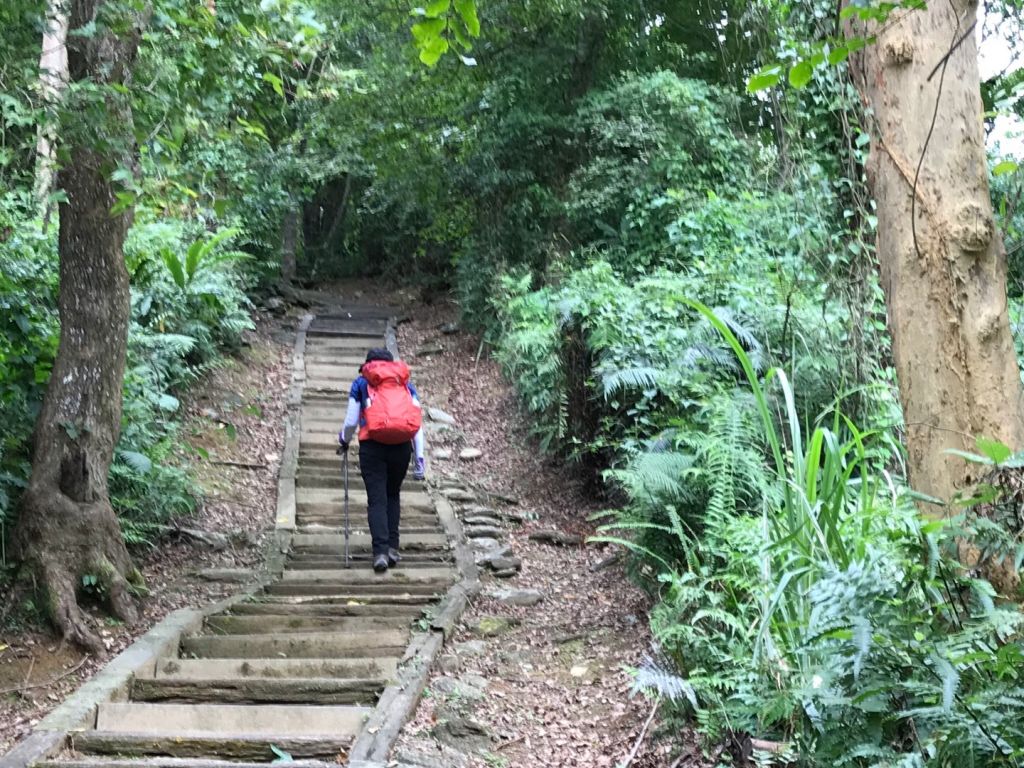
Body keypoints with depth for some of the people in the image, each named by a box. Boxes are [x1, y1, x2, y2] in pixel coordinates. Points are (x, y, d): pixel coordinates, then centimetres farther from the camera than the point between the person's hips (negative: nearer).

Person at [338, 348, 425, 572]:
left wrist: (344, 440, 31)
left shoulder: (361, 383, 12)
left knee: (377, 499, 1)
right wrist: (419, 458, 9)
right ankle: (393, 547, 11)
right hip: (402, 447, 2)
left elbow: (351, 421, 10)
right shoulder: (406, 383, 17)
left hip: (372, 446, -2)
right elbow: (417, 422, 9)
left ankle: (380, 551, -11)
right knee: (393, 496, 18)